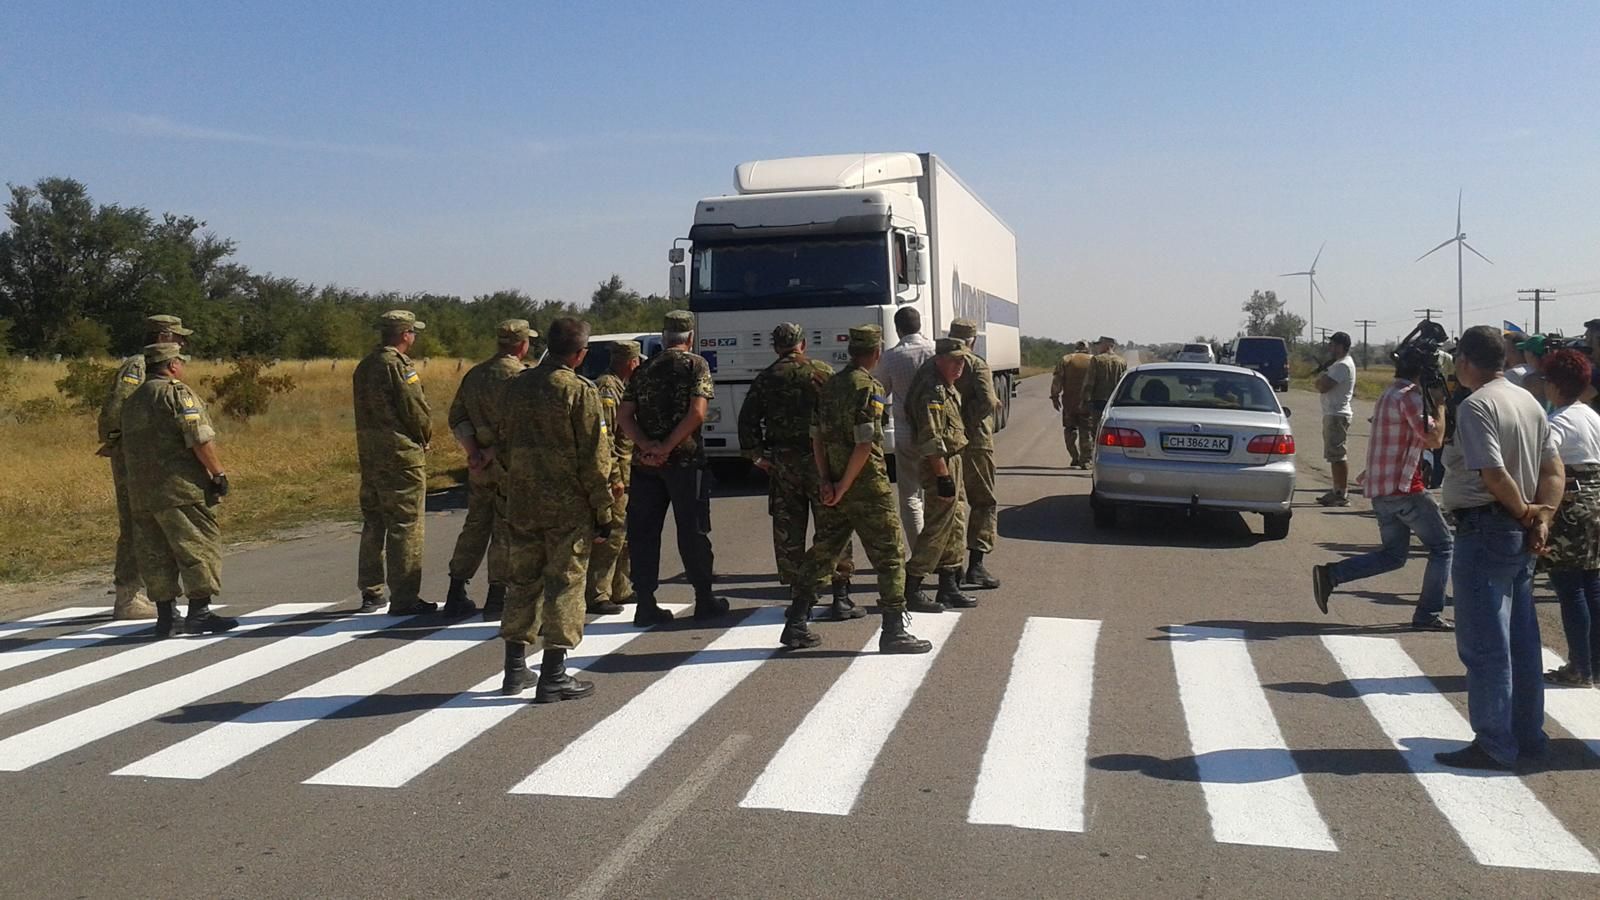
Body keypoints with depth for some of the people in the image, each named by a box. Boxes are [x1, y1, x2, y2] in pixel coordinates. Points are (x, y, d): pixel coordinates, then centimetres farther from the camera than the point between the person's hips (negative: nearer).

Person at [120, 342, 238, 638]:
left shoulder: (132, 401, 20)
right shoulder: (176, 393, -7)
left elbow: (128, 449, 24)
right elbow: (200, 438, -16)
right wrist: (219, 473, -12)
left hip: (141, 492, 8)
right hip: (180, 488, -8)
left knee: (156, 555, 9)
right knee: (199, 547, -5)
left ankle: (165, 616, 12)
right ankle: (199, 612, -8)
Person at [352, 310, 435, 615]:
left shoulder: (364, 367, 13)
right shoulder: (399, 366, -14)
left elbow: (365, 412, 16)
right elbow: (417, 412, -16)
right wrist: (425, 437, 4)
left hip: (369, 453, 9)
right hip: (402, 454, -9)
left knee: (373, 522, 15)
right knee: (405, 527, -4)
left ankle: (371, 594, 22)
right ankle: (404, 598, -2)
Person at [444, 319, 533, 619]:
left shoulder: (474, 374, 12)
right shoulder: (519, 375, -13)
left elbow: (456, 417, 10)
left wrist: (473, 451, 1)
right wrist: (493, 453, -11)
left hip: (479, 465, 7)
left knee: (475, 526, 15)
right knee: (506, 530, 1)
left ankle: (456, 596, 18)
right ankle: (496, 599, 4)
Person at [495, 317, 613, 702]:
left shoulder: (517, 386, 8)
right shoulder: (580, 391, -12)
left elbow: (509, 445, 15)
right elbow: (594, 457, -12)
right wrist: (603, 512, -6)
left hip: (522, 504, 6)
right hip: (569, 507, -6)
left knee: (523, 581, 16)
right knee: (564, 584, 1)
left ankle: (515, 669, 23)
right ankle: (554, 677, 2)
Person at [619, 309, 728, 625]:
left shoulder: (643, 370, 13)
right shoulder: (695, 365, 0)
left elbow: (624, 415, 3)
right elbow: (697, 413, -14)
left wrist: (647, 445, -8)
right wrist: (667, 446, -13)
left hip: (645, 461, 4)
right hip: (684, 459, -4)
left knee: (643, 532, 7)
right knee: (693, 531, 5)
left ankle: (645, 604, 7)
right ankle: (704, 601, 13)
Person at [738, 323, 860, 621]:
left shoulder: (766, 379, 5)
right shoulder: (822, 372, -1)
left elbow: (747, 420, 3)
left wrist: (756, 455, 9)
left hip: (781, 462, 2)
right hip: (821, 459, -2)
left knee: (788, 532, 9)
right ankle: (841, 596, 0)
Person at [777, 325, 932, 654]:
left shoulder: (831, 385, 11)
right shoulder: (869, 387, -13)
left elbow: (817, 436, 10)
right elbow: (865, 445, -19)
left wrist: (826, 481, 3)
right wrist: (843, 487, -13)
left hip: (833, 485, 8)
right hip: (866, 486, -8)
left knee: (822, 553, 14)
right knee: (890, 556, 1)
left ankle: (796, 626, 17)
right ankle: (893, 632, 3)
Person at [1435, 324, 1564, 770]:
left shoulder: (1476, 406, -17)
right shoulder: (1529, 401, 11)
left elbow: (1494, 474, -25)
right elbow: (1554, 469, 8)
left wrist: (1525, 512, -9)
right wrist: (1542, 517, -2)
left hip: (1485, 530, -9)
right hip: (1520, 535, 9)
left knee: (1484, 645, -2)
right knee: (1522, 640, 16)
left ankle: (1494, 745, 4)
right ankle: (1528, 735, 25)